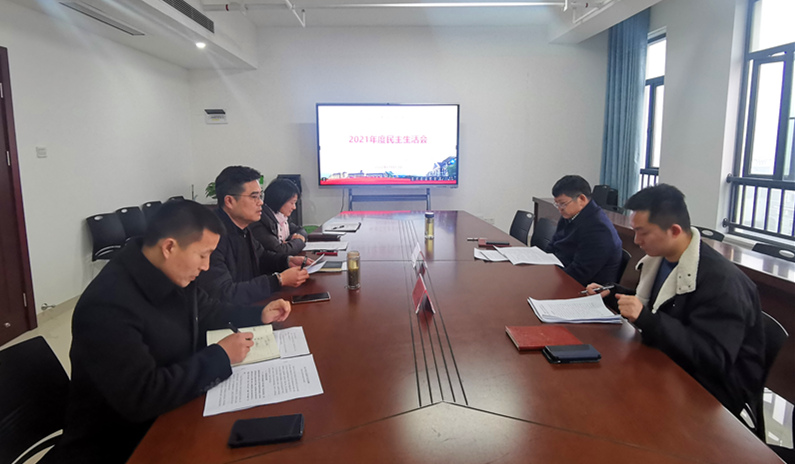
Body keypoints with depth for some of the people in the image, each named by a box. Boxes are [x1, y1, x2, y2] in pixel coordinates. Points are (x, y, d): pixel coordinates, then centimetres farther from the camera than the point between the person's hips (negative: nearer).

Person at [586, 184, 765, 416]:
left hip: (710, 387, -8)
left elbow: (714, 357, -29)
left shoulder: (721, 280, -23)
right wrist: (612, 294, 6)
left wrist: (646, 318, -36)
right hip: (668, 362, 8)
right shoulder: (660, 258, 3)